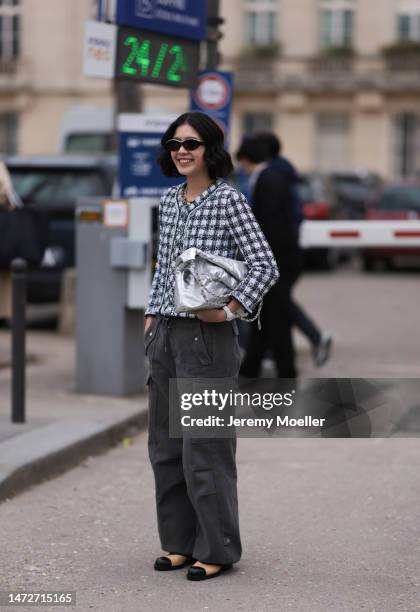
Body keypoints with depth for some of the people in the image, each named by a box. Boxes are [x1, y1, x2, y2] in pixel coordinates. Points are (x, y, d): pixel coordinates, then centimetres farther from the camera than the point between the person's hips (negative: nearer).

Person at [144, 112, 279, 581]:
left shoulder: (228, 199, -8)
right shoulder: (169, 202, 12)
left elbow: (265, 266, -13)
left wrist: (229, 309, -18)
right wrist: (152, 316, 14)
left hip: (207, 336, -7)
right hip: (165, 332, 7)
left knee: (203, 446, -5)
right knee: (164, 443, 11)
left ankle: (217, 550, 5)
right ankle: (179, 542, 21)